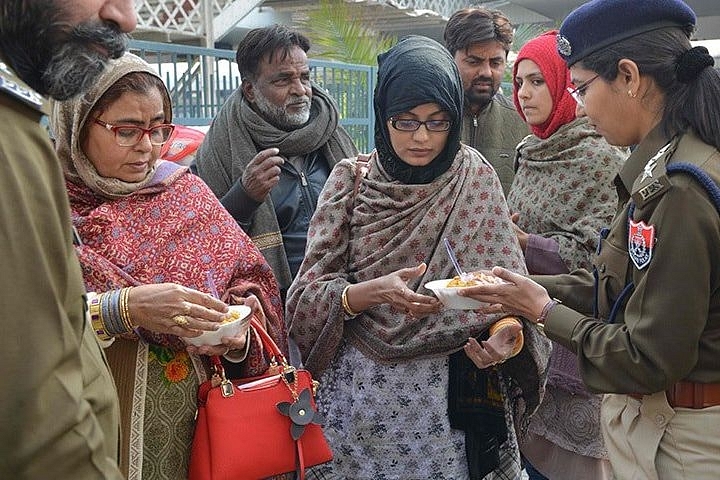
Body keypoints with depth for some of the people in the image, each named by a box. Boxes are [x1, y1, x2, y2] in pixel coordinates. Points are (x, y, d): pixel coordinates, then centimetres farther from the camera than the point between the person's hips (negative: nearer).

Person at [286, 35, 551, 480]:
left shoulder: (476, 180, -4)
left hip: (448, 391, 0)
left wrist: (508, 332, -27)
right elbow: (308, 293, -9)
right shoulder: (351, 180, -5)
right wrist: (374, 291, -27)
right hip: (359, 389, 0)